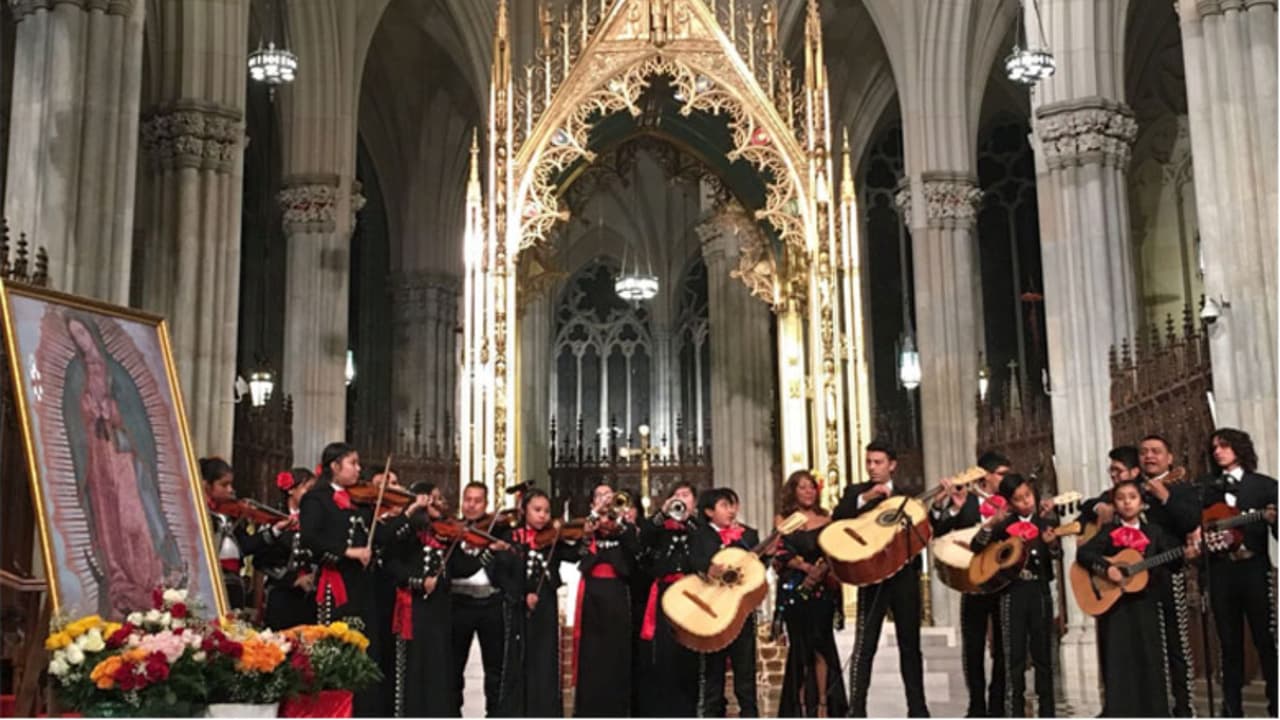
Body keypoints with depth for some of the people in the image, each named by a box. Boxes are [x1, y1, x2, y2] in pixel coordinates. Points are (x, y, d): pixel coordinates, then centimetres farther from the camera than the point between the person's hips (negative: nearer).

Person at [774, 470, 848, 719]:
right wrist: (806, 567, -18)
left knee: (820, 646, -4)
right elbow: (781, 554, -3)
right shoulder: (782, 520, 7)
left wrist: (821, 570, -16)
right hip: (793, 589, 0)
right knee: (799, 646, 2)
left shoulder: (826, 520, 11)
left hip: (822, 589, 1)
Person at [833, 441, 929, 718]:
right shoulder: (855, 491, 8)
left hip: (905, 573, 3)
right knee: (864, 645, -6)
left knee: (910, 643, 8)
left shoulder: (907, 495, 14)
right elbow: (837, 517, -10)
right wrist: (866, 497, -20)